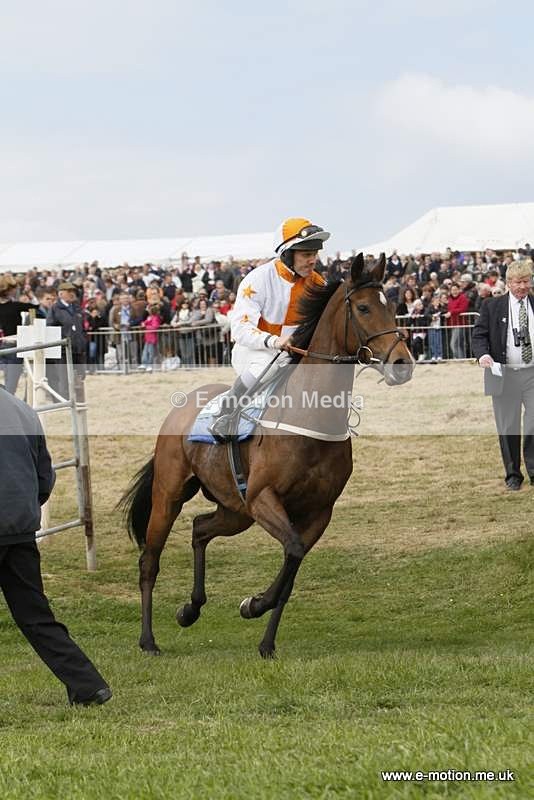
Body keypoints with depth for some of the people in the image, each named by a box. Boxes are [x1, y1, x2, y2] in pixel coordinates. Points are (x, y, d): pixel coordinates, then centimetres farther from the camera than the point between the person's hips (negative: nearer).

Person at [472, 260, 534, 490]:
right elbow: (479, 334, 1)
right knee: (508, 428, 4)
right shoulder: (492, 306, 4)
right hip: (504, 374, -1)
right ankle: (513, 475, 16)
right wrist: (482, 354, -19)